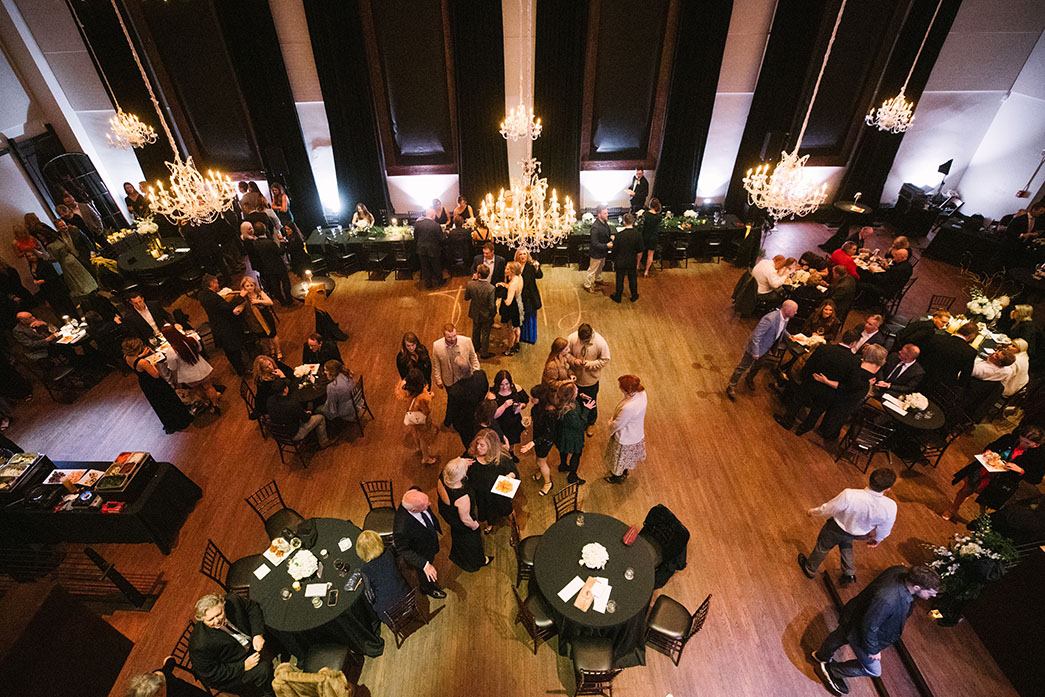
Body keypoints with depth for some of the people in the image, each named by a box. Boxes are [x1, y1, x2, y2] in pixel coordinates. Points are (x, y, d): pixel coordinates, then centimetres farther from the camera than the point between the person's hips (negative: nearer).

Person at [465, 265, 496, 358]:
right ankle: (484, 353, 37)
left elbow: (466, 298, -6)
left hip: (475, 314, 3)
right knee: (485, 334, 19)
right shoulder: (491, 288, -32)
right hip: (486, 315, -3)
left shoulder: (470, 284, -24)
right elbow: (491, 306, -25)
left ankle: (475, 346, 54)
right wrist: (493, 315, -3)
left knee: (476, 330, 30)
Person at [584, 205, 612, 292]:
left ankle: (598, 280, 52)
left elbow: (608, 232, 14)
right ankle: (587, 285, 28)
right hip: (596, 253, -9)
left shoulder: (605, 222, -4)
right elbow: (595, 244, -31)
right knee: (592, 270, 9)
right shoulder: (595, 227, -32)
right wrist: (606, 245, -36)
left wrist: (611, 236, -9)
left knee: (600, 267, 29)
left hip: (603, 251, 9)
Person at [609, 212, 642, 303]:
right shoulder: (638, 235, -15)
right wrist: (638, 263, 7)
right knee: (633, 279, 20)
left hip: (620, 262, -2)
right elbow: (640, 252, -8)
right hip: (632, 263, 2)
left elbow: (614, 250, -12)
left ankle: (618, 297, 31)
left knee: (620, 280, 16)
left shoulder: (619, 234, -21)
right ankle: (634, 296, 37)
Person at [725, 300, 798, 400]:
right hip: (756, 346, -8)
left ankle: (749, 379, 53)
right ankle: (732, 387, 20)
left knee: (758, 365, 27)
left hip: (767, 348, 8)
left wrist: (789, 336, 1)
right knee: (743, 367, 6)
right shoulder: (769, 319, -36)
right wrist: (755, 352, -27)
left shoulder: (786, 317, -9)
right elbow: (756, 335, -32)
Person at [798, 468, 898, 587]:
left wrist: (812, 512, -1)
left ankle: (809, 569, 52)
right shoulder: (890, 507, -33)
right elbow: (885, 529, -10)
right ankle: (849, 574, 56)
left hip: (836, 529, -3)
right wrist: (877, 539, 13)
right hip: (860, 533, 3)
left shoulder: (849, 496, -43)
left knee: (823, 547, 26)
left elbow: (827, 510, -24)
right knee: (846, 546, 37)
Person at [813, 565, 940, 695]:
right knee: (873, 670, 17)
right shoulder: (886, 601, -47)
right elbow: (869, 626, -32)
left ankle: (822, 655, 65)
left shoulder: (902, 571, -25)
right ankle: (830, 671, 37)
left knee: (840, 636, 36)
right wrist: (872, 650, -15)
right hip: (858, 632, -9)